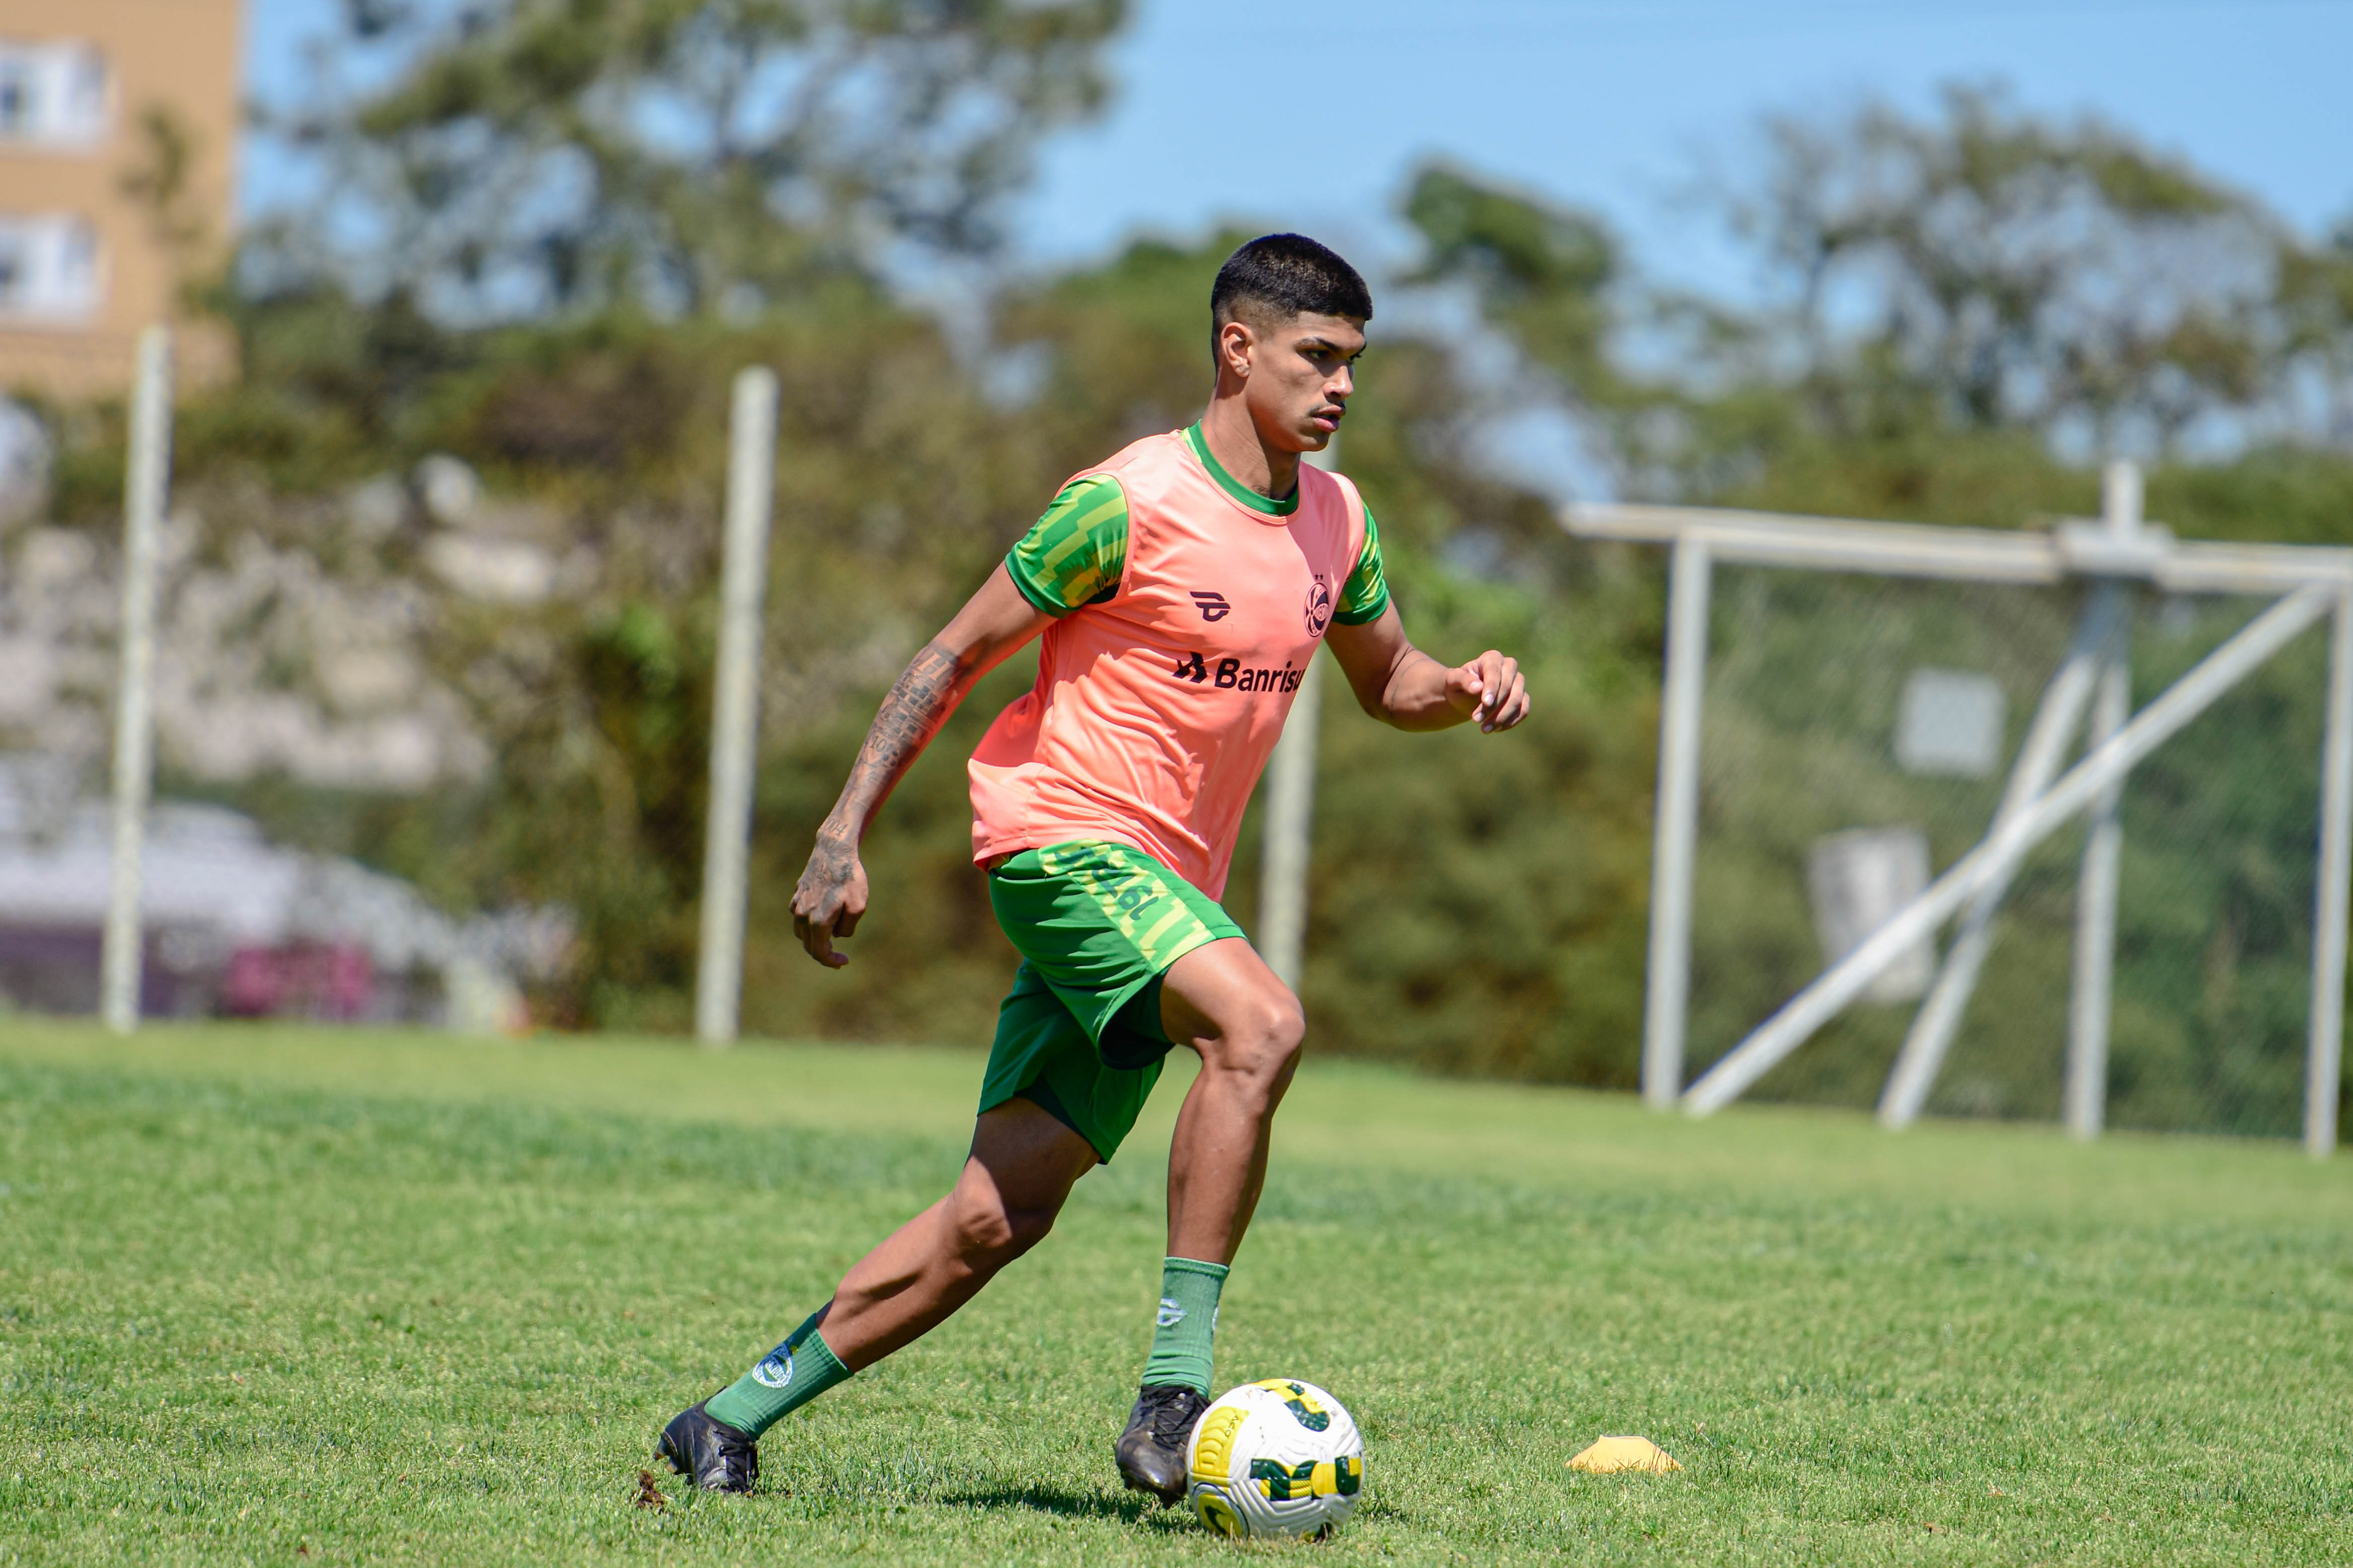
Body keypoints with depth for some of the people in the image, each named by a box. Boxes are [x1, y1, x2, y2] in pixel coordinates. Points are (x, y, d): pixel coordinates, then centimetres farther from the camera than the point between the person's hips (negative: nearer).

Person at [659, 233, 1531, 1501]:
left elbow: (1386, 682, 25)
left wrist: (1466, 686, 1)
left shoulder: (1335, 521, 10)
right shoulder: (1130, 504, -12)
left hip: (1166, 888, 7)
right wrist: (843, 836, -10)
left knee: (1000, 1216, 2)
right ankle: (1176, 1386, -29)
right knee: (1260, 1024, -31)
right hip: (1065, 838, -7)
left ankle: (733, 1419, 12)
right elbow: (957, 655, -7)